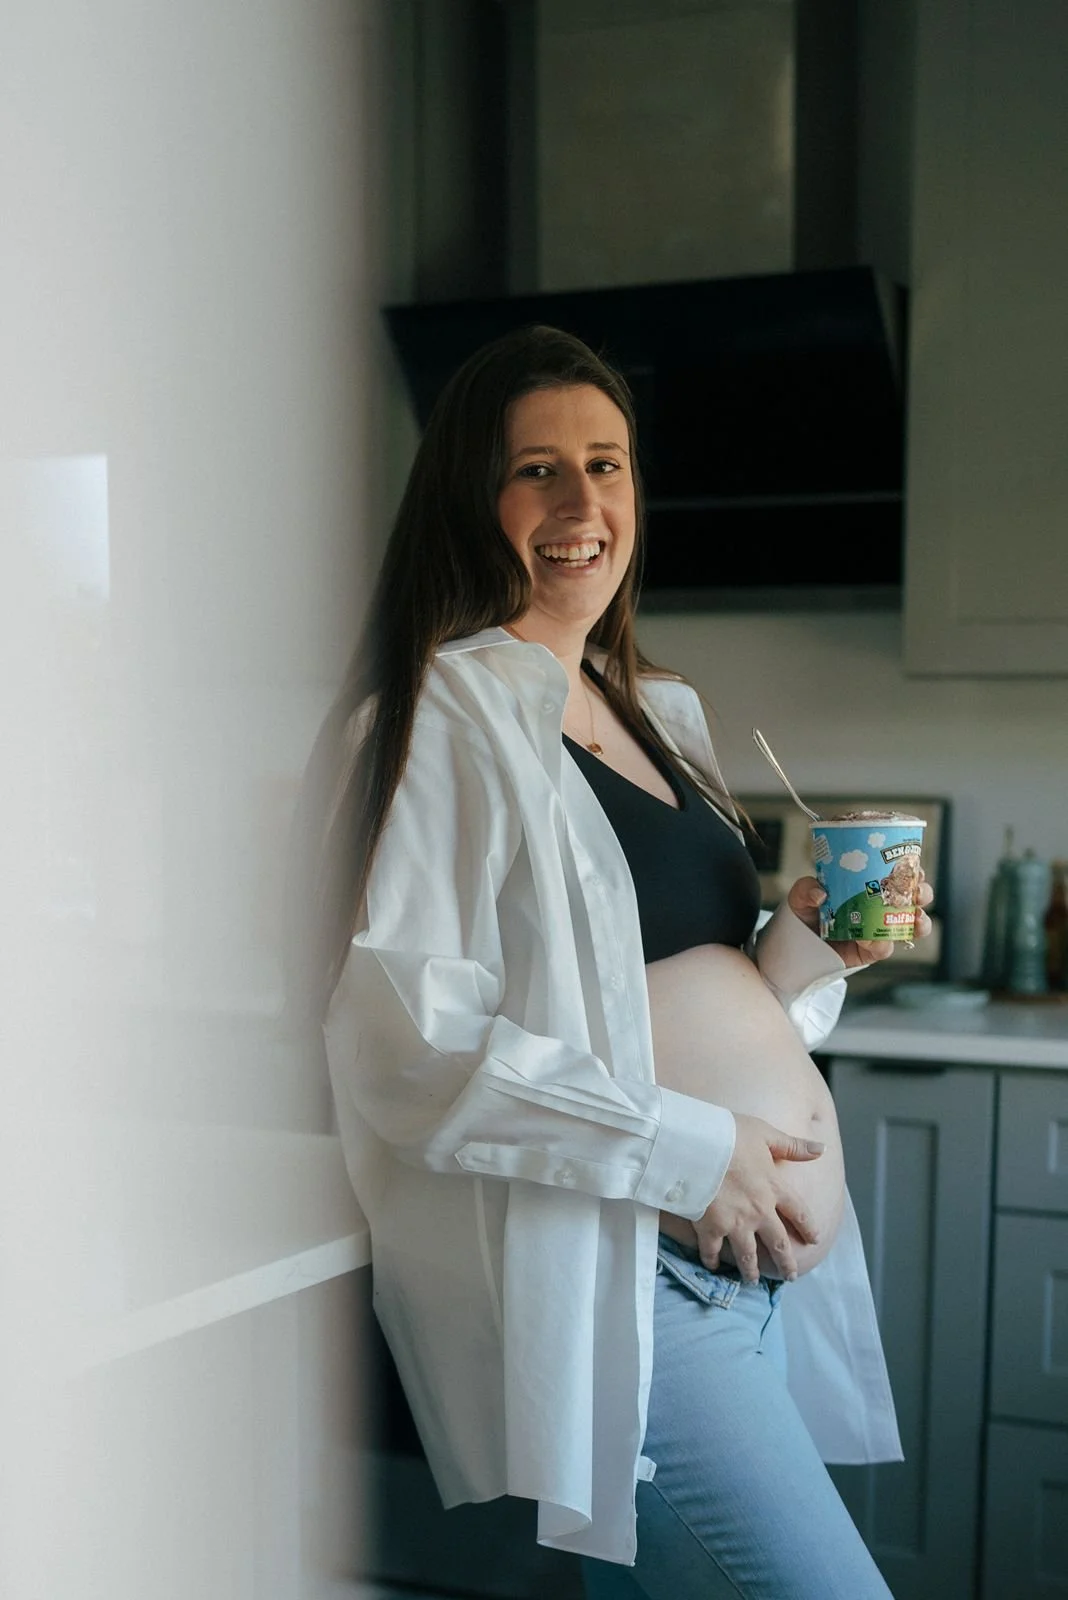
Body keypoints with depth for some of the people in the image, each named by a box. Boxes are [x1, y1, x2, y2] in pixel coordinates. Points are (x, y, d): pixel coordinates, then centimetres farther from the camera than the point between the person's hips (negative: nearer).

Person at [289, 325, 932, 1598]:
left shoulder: (651, 714, 17)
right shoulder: (447, 713, -9)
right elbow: (407, 1040, -18)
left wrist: (812, 943, 3)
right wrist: (687, 1151, -17)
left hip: (769, 1256, 9)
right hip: (612, 1275, -8)